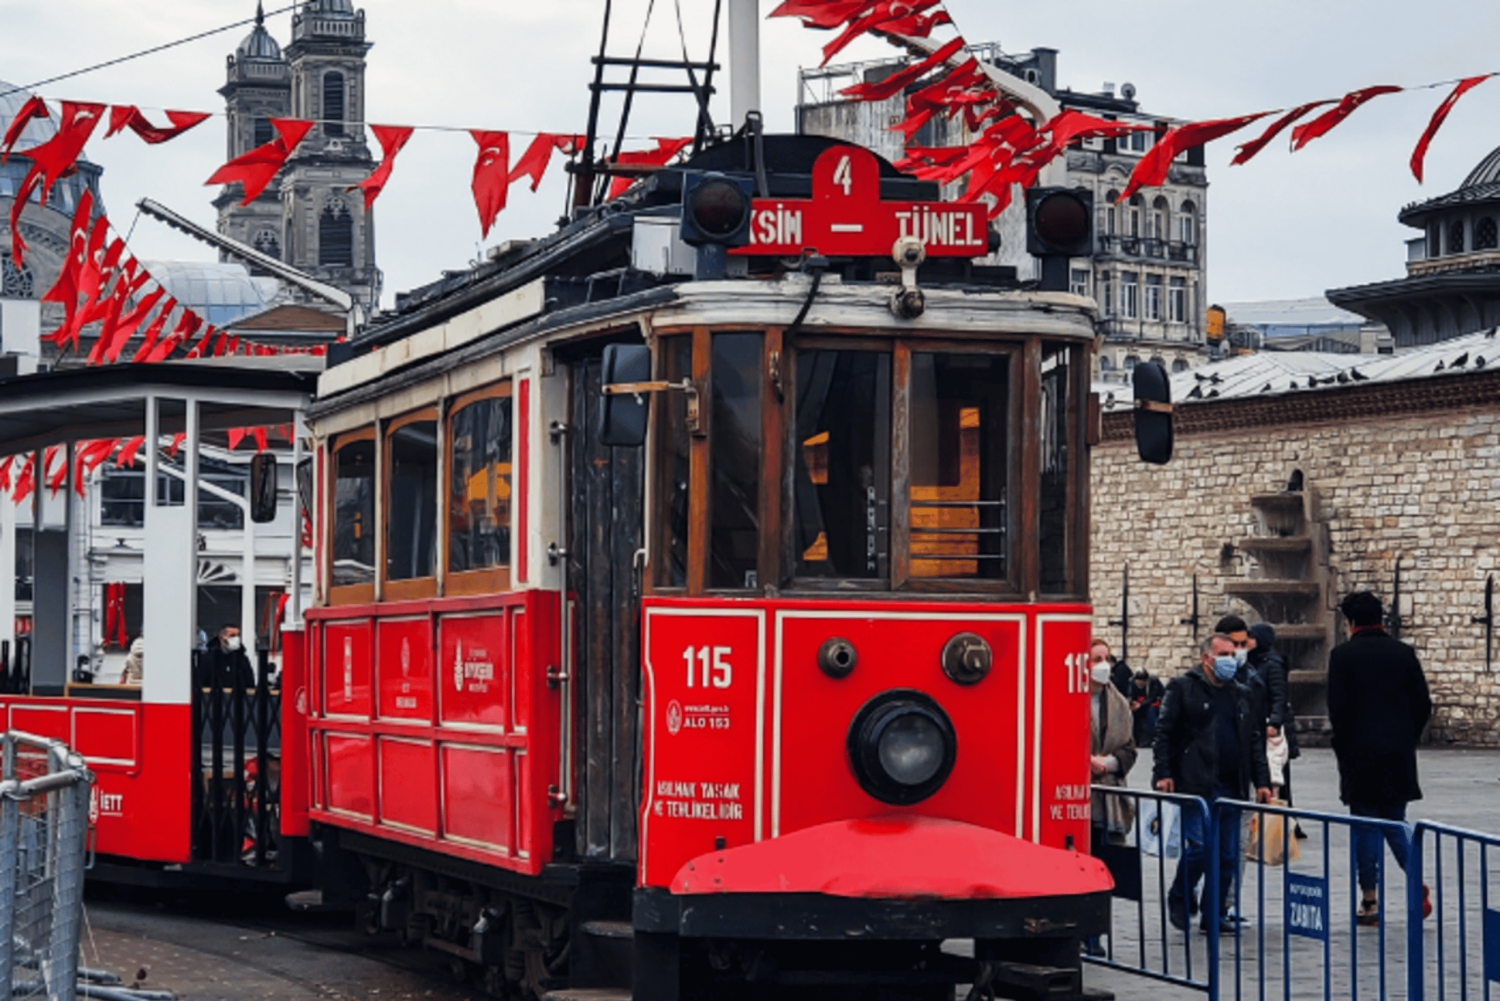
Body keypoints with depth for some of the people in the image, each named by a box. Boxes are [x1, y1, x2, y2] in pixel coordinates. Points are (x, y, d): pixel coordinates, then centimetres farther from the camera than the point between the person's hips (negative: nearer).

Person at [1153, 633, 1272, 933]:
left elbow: (1255, 740, 21)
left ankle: (1215, 915, 15)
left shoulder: (1242, 694, 19)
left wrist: (1261, 781, 13)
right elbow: (1164, 732, -2)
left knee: (1228, 854, 4)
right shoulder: (1182, 688, 3)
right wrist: (1162, 773, -11)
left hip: (1230, 786, 5)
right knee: (1199, 846, -13)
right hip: (1194, 785, -5)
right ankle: (1179, 898, 11)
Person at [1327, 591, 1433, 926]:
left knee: (1365, 826, 3)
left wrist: (1343, 748, 1)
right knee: (1395, 822, 15)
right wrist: (1408, 740, 14)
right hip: (1399, 754, 4)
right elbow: (1423, 704, 5)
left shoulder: (1343, 655, -6)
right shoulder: (1404, 653, 5)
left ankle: (1370, 900, 4)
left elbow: (1338, 708, -10)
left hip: (1360, 752, -4)